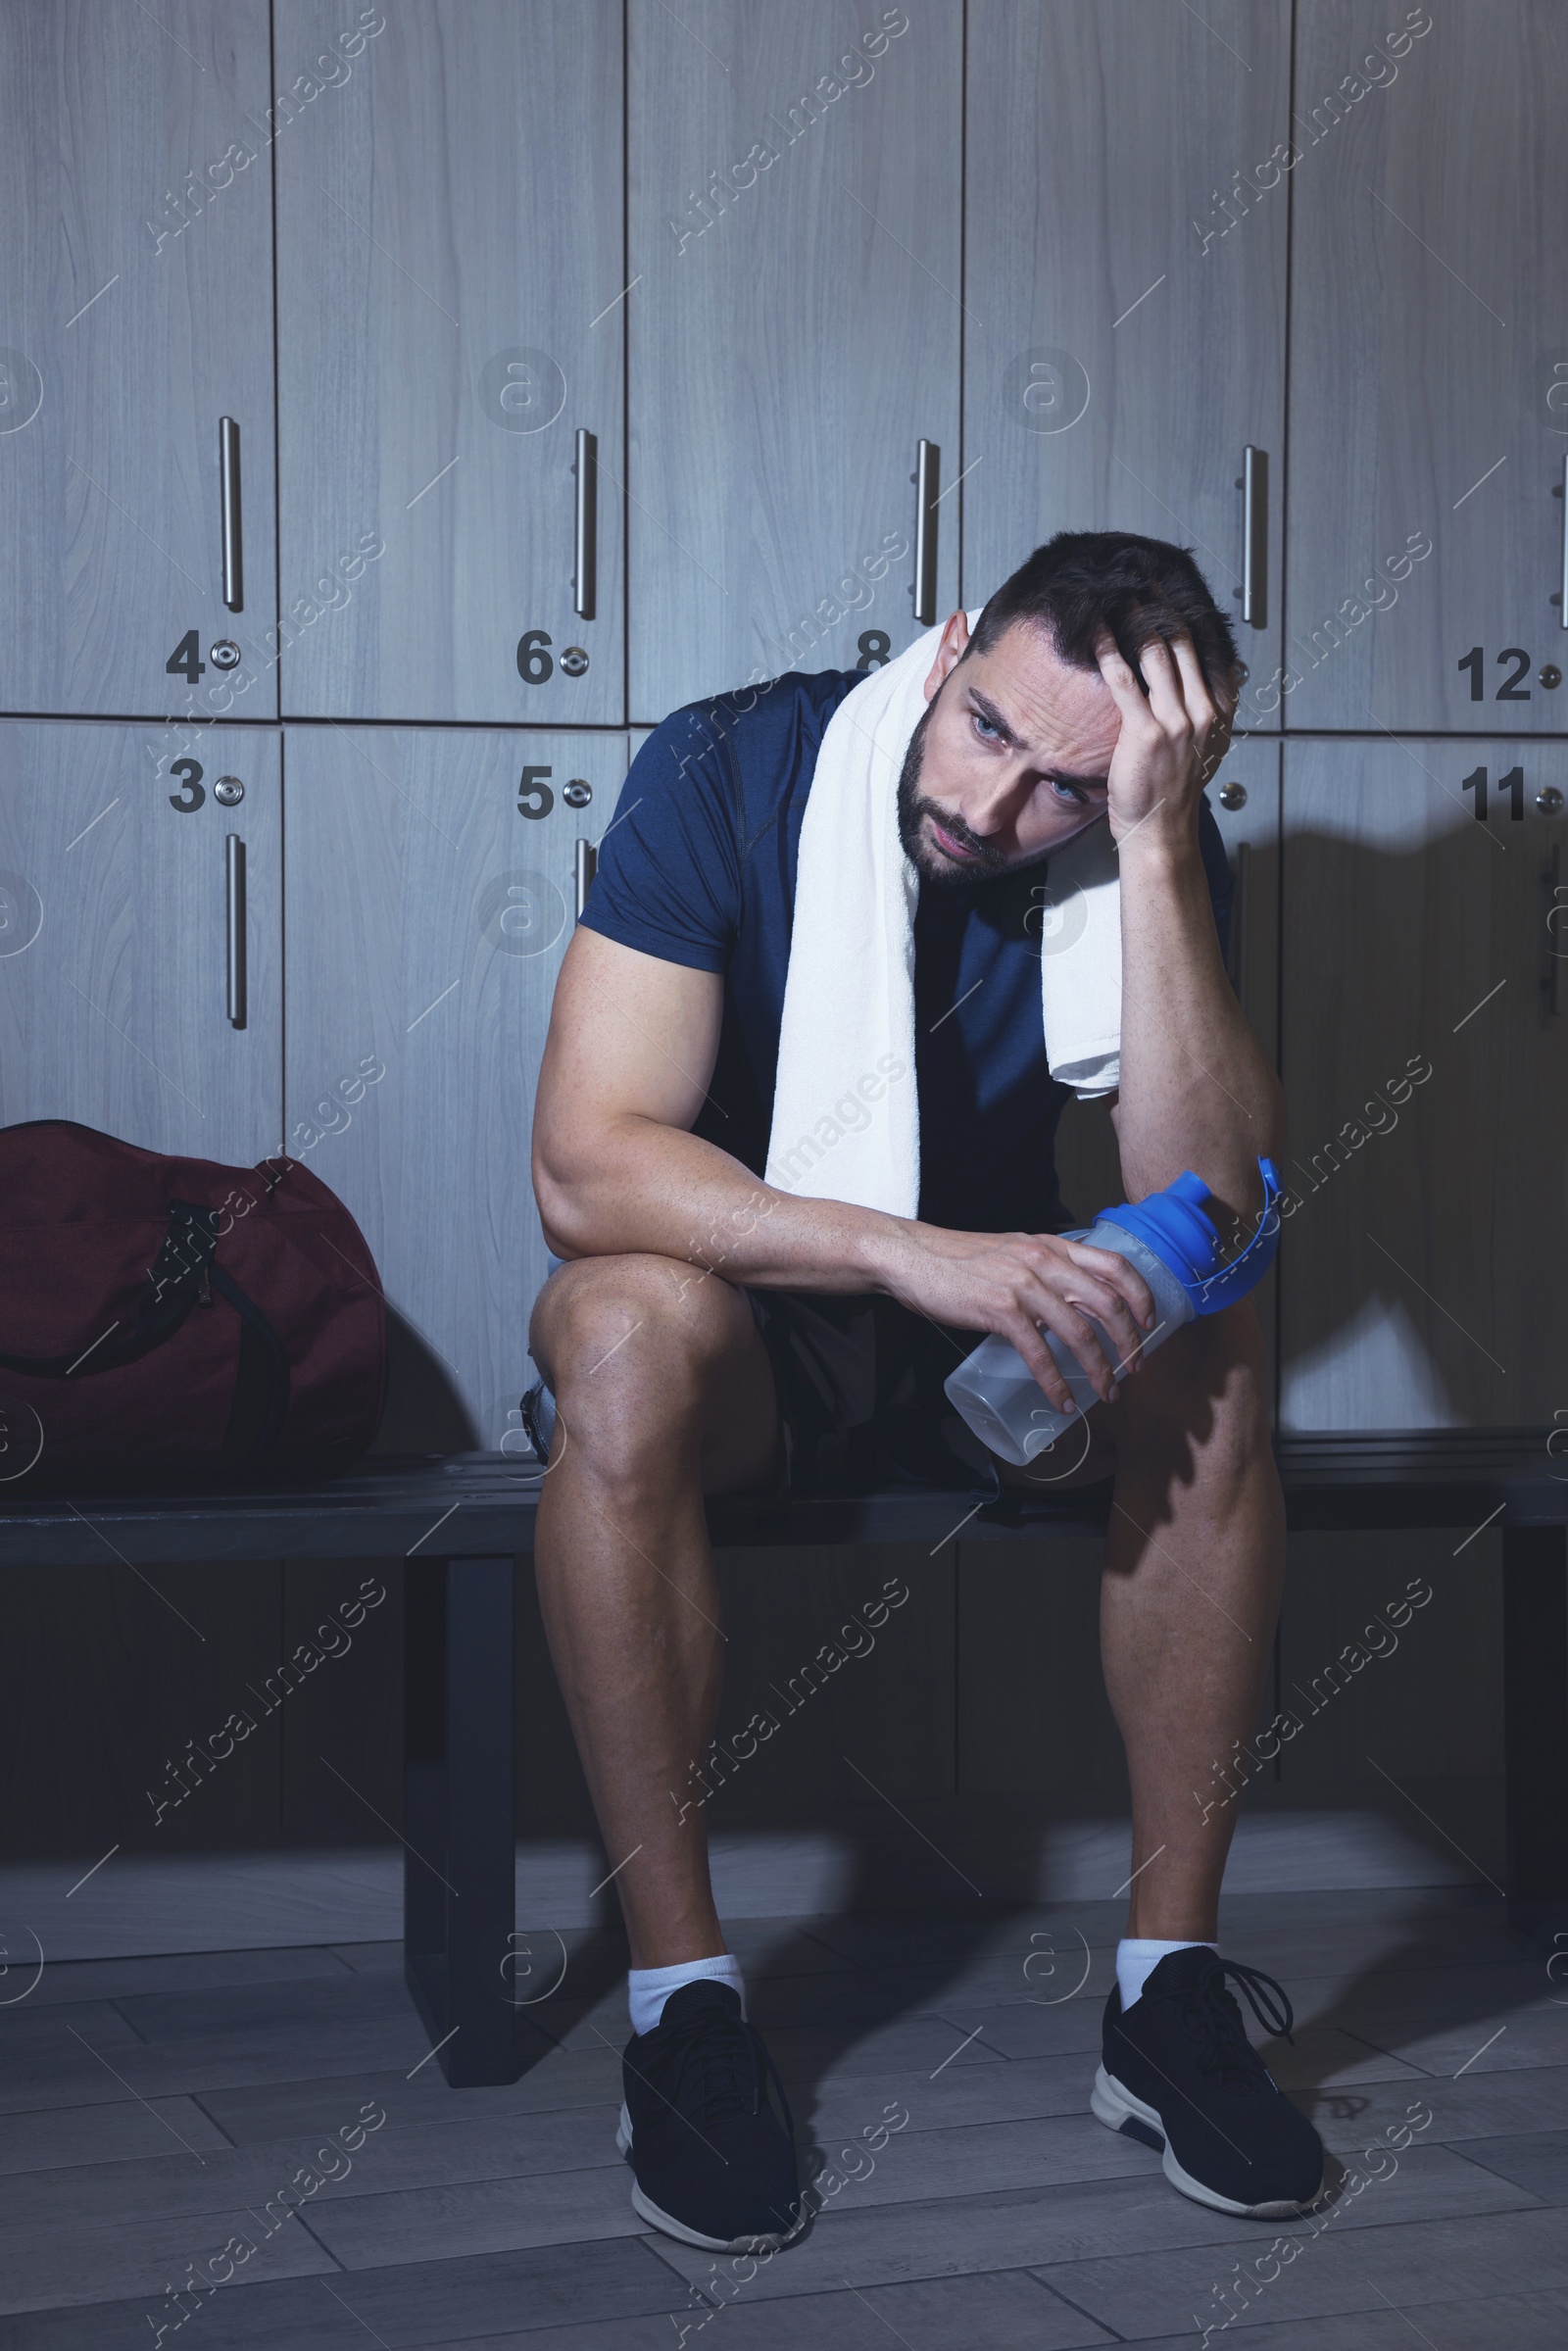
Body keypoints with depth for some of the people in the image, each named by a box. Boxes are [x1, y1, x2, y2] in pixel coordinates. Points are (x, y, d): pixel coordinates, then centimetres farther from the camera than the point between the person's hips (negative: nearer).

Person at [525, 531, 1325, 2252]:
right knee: (627, 1321, -36)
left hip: (990, 1333, 3)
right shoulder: (727, 770, -18)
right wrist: (920, 1255, -39)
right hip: (743, 1323, -2)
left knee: (1206, 1353, -27)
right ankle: (680, 1998, -28)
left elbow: (1211, 1203, -25)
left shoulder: (1155, 851, -11)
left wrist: (1157, 843, -31)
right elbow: (585, 1162, -27)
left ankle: (1167, 1980, -19)